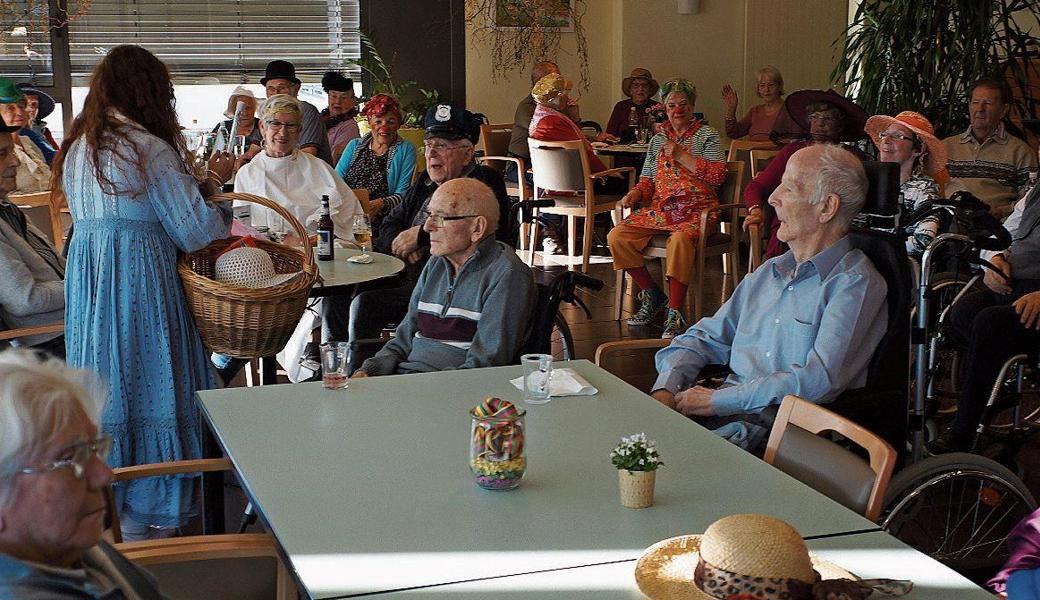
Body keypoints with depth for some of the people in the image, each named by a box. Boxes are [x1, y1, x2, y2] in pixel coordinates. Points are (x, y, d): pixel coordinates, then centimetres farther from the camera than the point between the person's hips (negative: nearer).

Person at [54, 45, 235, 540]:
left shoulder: (76, 147, 11)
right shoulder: (150, 148, -13)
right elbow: (195, 229, -12)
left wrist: (202, 182, 10)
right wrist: (215, 191, 6)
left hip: (84, 277, 7)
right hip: (140, 281, -7)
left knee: (104, 387, 15)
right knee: (147, 385, 4)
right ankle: (144, 518, 14)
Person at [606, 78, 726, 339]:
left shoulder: (706, 136, 7)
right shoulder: (658, 139, 20)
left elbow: (718, 175, -7)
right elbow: (648, 180, 21)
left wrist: (681, 155, -7)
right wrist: (635, 193, -2)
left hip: (695, 210, -5)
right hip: (659, 209, 5)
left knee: (680, 239, -39)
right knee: (616, 237, -17)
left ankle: (675, 314, -33)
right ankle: (652, 295, -1)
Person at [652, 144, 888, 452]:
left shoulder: (855, 284, -6)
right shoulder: (768, 273, 20)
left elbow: (818, 382, -18)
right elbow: (702, 340, 20)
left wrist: (717, 400, -14)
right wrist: (664, 391, -1)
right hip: (724, 415, 7)